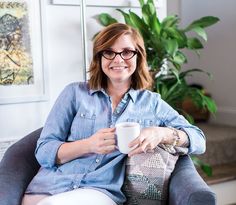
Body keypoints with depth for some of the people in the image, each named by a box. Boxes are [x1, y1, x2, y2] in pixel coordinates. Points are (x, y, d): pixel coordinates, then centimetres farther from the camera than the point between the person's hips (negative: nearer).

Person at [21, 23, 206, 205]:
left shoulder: (152, 102, 11)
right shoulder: (75, 93, 8)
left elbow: (199, 141, 8)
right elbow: (43, 151, 3)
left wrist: (162, 133, -13)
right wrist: (88, 145, -16)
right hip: (50, 184, 2)